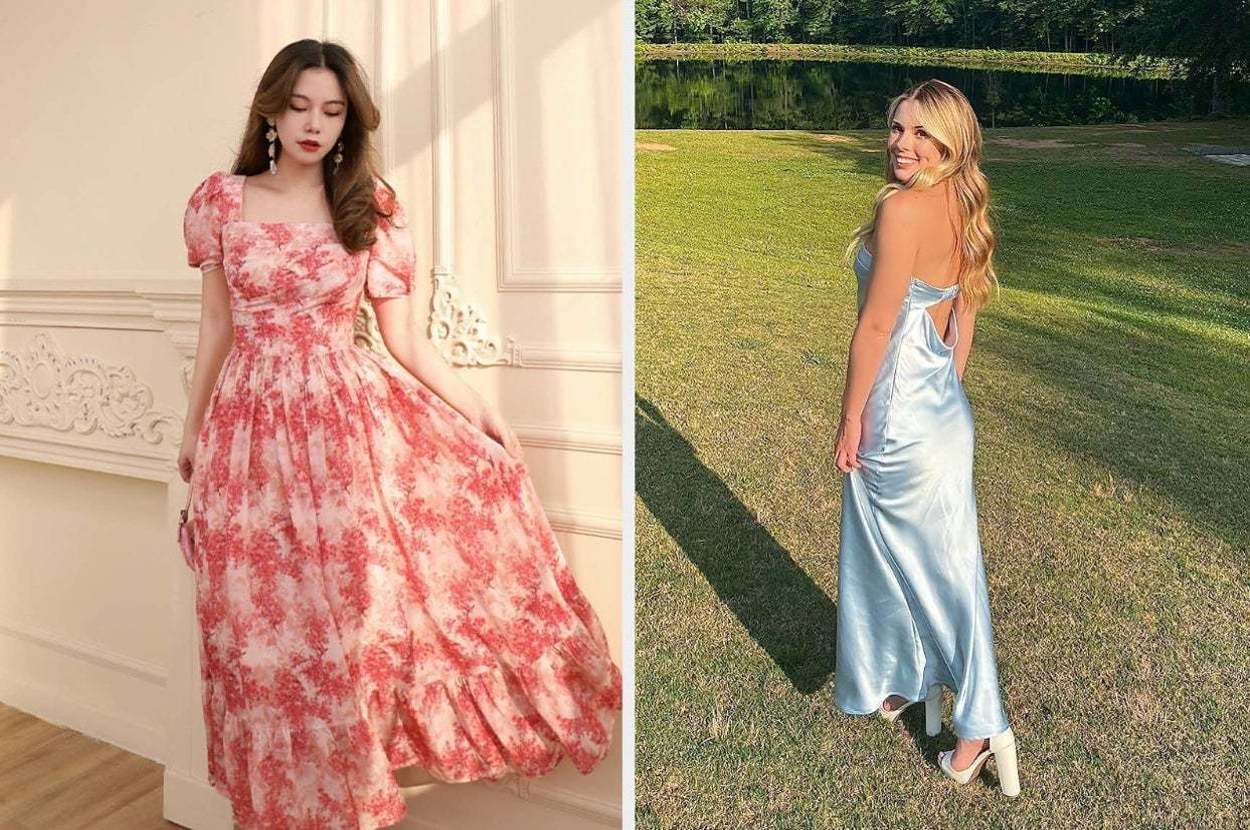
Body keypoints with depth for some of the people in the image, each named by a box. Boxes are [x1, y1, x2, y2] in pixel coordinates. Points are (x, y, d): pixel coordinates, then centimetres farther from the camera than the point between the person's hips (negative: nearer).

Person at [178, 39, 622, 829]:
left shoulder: (372, 208, 0)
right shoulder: (221, 200, 1)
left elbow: (407, 342, 1)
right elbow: (216, 328, 9)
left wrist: (483, 411, -4)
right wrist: (193, 431, 15)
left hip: (350, 424, 0)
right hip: (253, 428, 1)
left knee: (350, 609, 6)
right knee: (265, 616, 9)